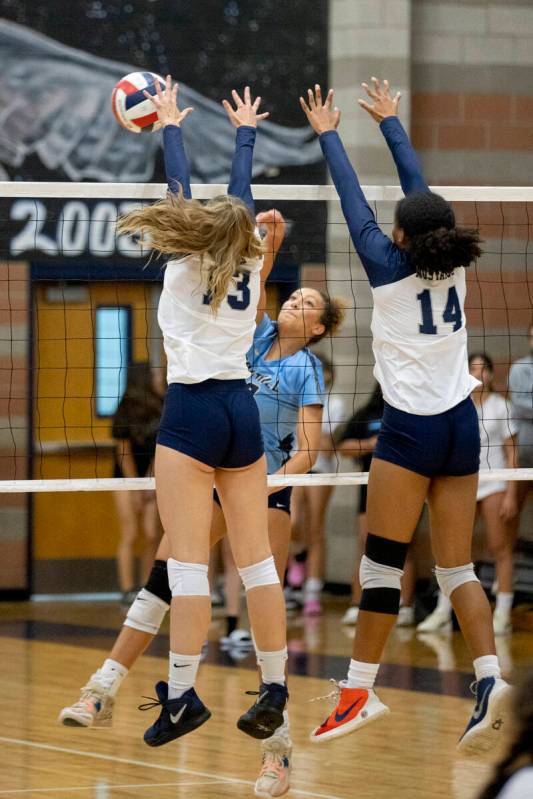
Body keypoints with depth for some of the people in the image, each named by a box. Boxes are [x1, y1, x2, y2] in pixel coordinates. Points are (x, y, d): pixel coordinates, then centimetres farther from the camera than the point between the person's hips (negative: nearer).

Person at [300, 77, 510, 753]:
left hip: (410, 428, -6)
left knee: (382, 563, -1)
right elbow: (419, 188, 16)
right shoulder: (453, 264, 3)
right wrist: (389, 122, 29)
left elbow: (352, 195, 3)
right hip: (461, 424, 6)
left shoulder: (389, 268, -9)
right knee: (456, 566, 4)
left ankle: (360, 691, 0)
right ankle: (490, 679, -12)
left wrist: (327, 134, 17)